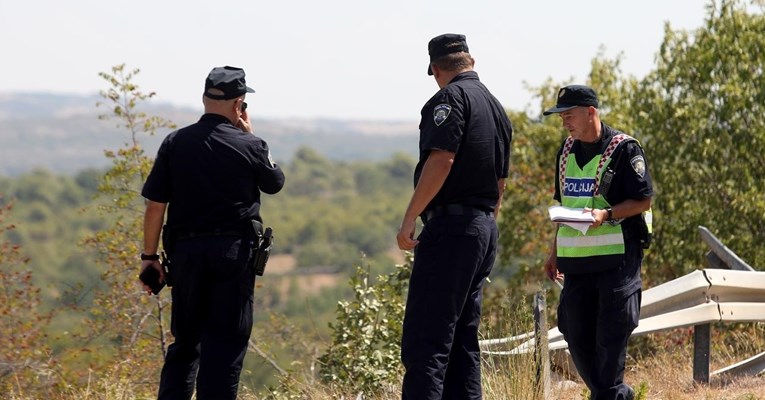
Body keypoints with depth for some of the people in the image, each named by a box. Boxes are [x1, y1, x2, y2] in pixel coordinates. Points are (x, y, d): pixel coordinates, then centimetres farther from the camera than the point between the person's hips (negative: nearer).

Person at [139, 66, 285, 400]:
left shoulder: (175, 143, 2)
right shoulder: (248, 146, -5)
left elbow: (155, 205, 1)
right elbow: (275, 183, 15)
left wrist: (150, 255, 8)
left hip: (185, 250, 3)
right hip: (234, 250, -3)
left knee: (185, 341, 13)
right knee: (226, 343, 1)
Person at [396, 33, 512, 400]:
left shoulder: (450, 98, -8)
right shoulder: (496, 108, 20)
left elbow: (441, 160, -19)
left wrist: (410, 218, -18)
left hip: (450, 225, -9)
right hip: (485, 230, 9)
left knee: (424, 341, -13)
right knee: (463, 340, 13)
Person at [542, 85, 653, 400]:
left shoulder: (623, 149, -9)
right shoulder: (567, 151, 14)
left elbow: (643, 200, -10)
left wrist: (607, 214, -24)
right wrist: (554, 253, 19)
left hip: (617, 258, -7)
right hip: (576, 260, 7)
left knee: (610, 336, -6)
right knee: (575, 333, 8)